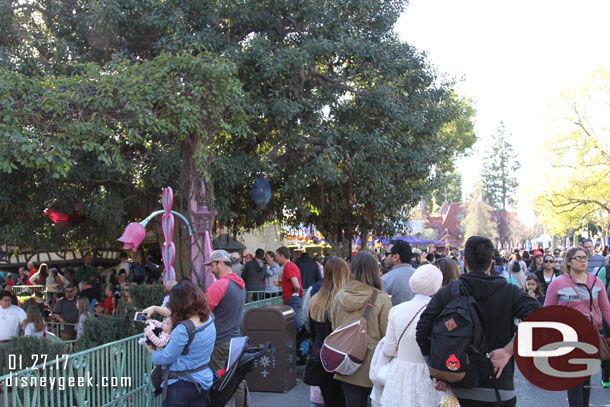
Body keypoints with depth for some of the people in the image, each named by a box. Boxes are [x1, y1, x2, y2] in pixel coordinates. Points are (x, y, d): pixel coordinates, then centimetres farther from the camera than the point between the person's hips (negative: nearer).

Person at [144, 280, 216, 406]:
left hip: (180, 385, -7)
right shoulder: (208, 320, -3)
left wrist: (151, 351, 5)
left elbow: (166, 358, -16)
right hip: (204, 381, 7)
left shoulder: (183, 329, -26)